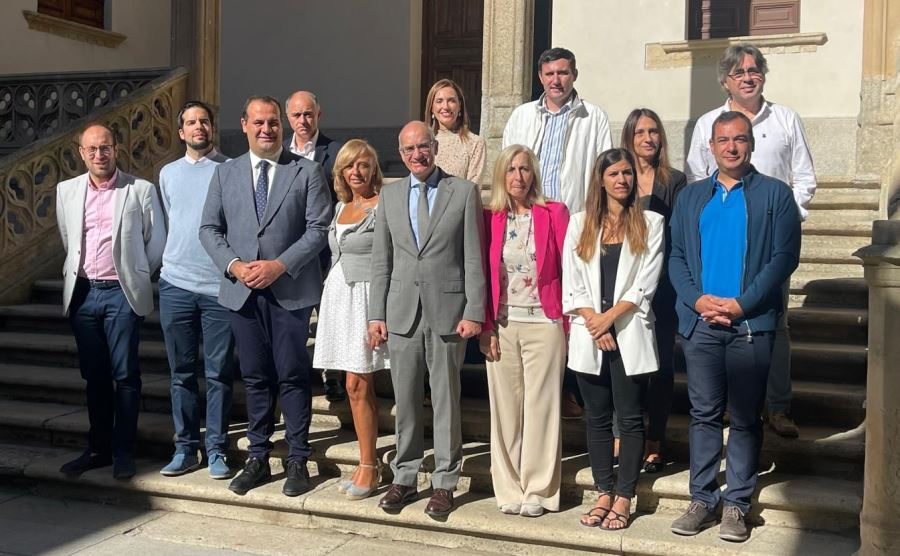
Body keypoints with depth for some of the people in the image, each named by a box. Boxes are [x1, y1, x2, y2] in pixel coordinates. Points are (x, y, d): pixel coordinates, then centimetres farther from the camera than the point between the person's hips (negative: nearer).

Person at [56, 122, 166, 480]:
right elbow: (68, 240, 19)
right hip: (82, 292, 4)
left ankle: (123, 451, 9)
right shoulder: (67, 190, 8)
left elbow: (156, 243, 1)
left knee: (125, 375, -1)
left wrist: (135, 277, 6)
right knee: (94, 375, 11)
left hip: (122, 293, -4)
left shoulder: (141, 190, -3)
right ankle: (98, 448, 22)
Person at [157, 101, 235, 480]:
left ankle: (216, 449, 12)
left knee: (218, 374, 3)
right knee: (182, 373, 8)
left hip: (220, 285, -3)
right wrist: (175, 260, 15)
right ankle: (185, 448, 18)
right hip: (175, 284, 3)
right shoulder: (168, 173, 12)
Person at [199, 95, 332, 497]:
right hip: (241, 291, 3)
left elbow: (319, 229, -5)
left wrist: (281, 265, -15)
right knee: (255, 378, 11)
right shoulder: (225, 173, 10)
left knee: (292, 377, 2)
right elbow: (209, 228, 9)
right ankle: (258, 459, 22)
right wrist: (234, 265, -7)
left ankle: (298, 461, 14)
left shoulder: (307, 172, 1)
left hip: (290, 290, -3)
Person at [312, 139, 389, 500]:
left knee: (358, 385, -6)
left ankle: (369, 467, 6)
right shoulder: (341, 207, 15)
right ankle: (368, 464, 18)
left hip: (366, 295, -7)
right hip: (338, 294, 7)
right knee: (358, 385, 10)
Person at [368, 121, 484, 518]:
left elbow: (473, 258, -2)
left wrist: (474, 312, -8)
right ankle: (404, 478, 22)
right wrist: (376, 314, 4)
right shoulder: (390, 195, 10)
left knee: (446, 400, 4)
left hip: (447, 309, -3)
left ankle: (444, 483, 16)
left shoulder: (464, 192, 1)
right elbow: (381, 260, 10)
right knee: (405, 400, 9)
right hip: (402, 311, 3)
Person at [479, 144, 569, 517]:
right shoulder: (490, 218, 6)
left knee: (541, 409, 2)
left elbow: (569, 269, -2)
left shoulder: (554, 213, 0)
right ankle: (509, 490, 18)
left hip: (543, 324, -2)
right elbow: (483, 275, 5)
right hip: (502, 326, 2)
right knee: (505, 409, 7)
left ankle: (538, 492, 13)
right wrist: (486, 327, -1)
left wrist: (569, 324, -8)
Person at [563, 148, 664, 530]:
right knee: (598, 417, 8)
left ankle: (623, 499, 9)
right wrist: (594, 325, -7)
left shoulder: (650, 224, 4)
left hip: (629, 335, -2)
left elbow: (645, 284, -4)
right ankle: (604, 494, 17)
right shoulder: (580, 224, 10)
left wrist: (609, 317, -12)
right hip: (589, 336, 2)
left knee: (630, 418, 1)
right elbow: (571, 284, 4)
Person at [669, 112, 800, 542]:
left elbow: (784, 258, -4)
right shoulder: (690, 196, 14)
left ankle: (736, 504, 14)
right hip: (700, 323, 2)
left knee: (745, 417, 4)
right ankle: (702, 499, 16)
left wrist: (741, 304, -13)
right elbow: (676, 257, 9)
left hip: (751, 324, -2)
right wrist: (697, 299, -8)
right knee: (704, 414, 7)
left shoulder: (775, 194, 5)